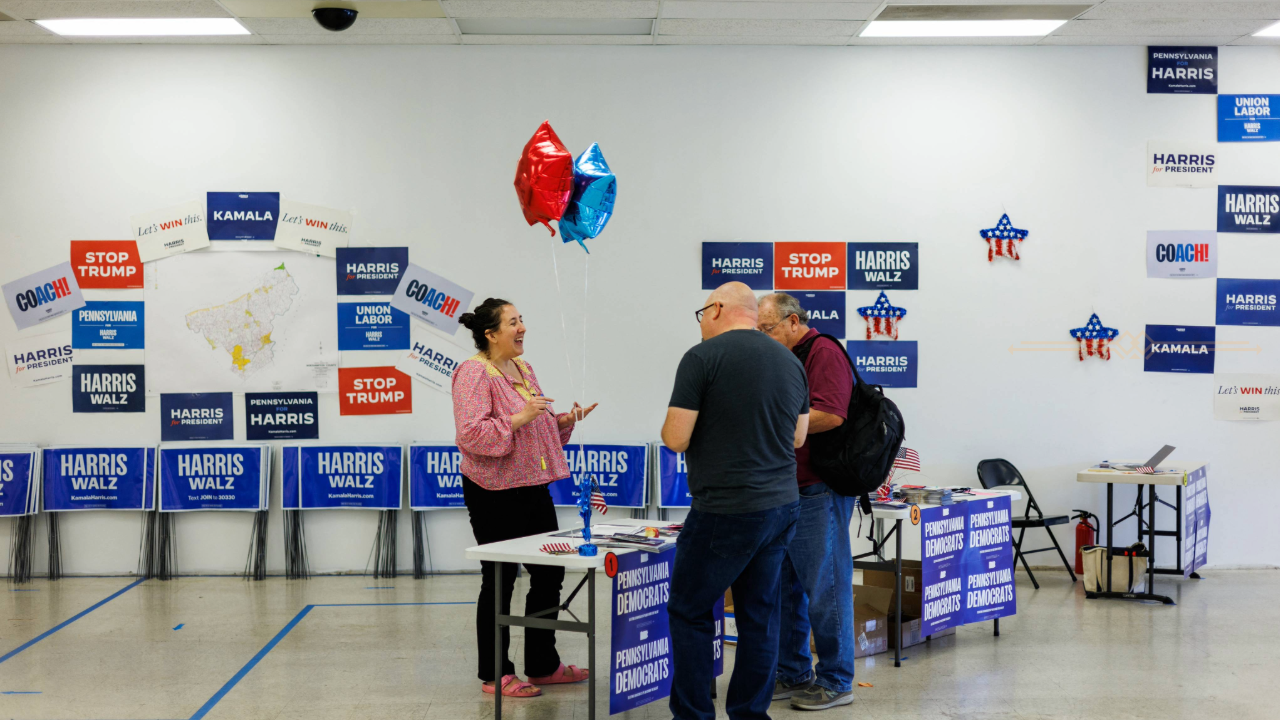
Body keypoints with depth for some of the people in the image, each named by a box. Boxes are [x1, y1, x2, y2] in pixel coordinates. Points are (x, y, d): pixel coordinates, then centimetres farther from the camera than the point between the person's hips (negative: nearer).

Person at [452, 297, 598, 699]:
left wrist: (563, 420, 6)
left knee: (549, 574, 12)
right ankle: (494, 674, 12)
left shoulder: (523, 369, 14)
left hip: (534, 487, 9)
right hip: (496, 495, -9)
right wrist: (520, 417, -27)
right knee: (499, 582, 0)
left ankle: (543, 665, 25)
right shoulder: (474, 373, -14)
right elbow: (472, 434, -24)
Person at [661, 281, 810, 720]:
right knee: (759, 616, 12)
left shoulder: (703, 357, -11)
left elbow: (676, 439, -12)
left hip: (725, 511, -6)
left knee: (690, 613, 5)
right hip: (782, 505, 7)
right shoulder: (791, 362, 9)